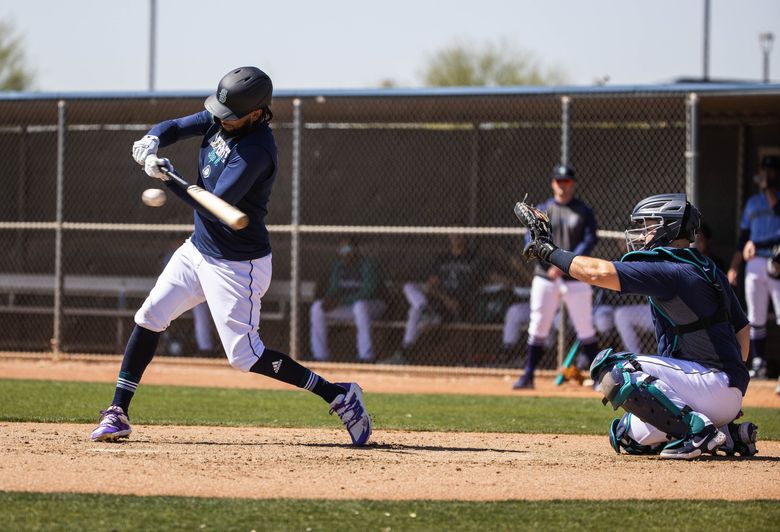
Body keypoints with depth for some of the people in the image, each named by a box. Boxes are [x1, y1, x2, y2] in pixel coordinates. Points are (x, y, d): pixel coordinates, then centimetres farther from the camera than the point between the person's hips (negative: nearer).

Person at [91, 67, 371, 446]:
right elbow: (176, 127, 4)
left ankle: (339, 396, 1)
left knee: (244, 355, -6)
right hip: (198, 248, 9)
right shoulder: (221, 120, -2)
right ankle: (117, 414, 9)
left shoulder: (256, 150, -28)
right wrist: (151, 143, -18)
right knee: (149, 318, 3)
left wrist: (169, 178, -25)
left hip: (238, 266, -9)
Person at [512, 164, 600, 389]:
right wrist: (550, 264, -21)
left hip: (576, 278, -1)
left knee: (585, 328, 0)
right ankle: (528, 376, 5)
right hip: (545, 276, 1)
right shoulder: (542, 210, 7)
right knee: (538, 326, 0)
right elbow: (531, 238, -2)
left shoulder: (584, 211, 5)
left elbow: (590, 240, -6)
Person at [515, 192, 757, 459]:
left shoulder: (671, 271, -13)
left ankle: (696, 428, -21)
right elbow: (742, 337, 22)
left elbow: (598, 273, -20)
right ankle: (729, 435, 9)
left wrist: (549, 250, -8)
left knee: (610, 367, -17)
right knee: (630, 437, 17)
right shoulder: (711, 272, 17)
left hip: (715, 384, -10)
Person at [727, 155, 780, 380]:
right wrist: (734, 267, 13)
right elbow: (743, 237, 19)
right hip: (755, 263, 5)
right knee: (756, 318, 5)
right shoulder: (753, 202, 18)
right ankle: (758, 362, 11)